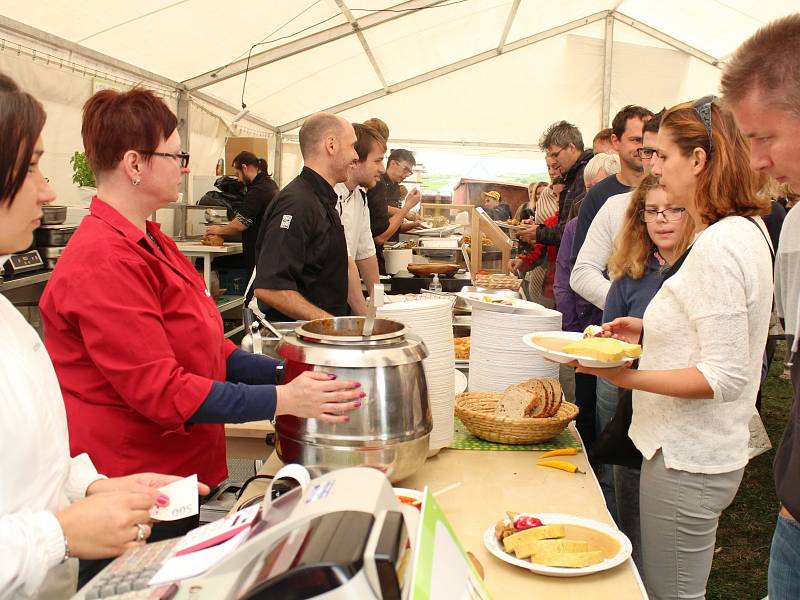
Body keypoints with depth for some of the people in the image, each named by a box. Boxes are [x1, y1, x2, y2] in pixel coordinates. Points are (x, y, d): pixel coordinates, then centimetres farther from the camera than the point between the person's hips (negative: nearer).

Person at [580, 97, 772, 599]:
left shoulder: (718, 246, -23)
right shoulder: (747, 230, 9)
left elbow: (726, 377, -24)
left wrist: (630, 378, -29)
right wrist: (651, 332, 11)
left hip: (687, 461, -10)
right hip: (703, 450, 10)